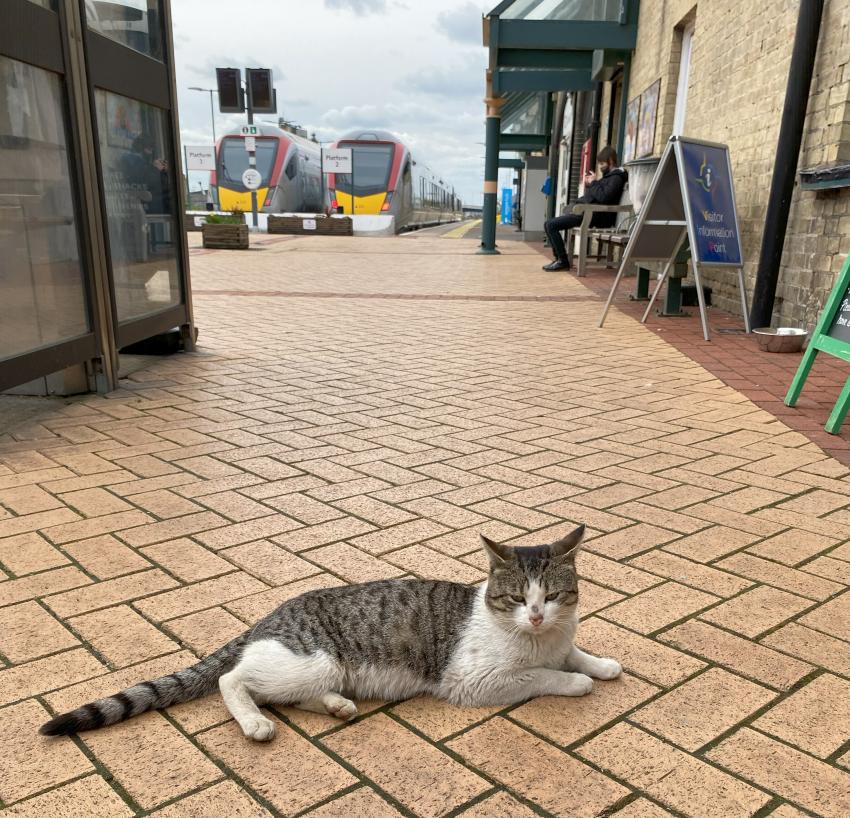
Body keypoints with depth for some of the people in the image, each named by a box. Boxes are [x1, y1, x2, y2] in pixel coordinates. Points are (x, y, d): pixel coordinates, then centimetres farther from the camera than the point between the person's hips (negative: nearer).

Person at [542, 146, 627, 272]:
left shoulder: (616, 178, -7)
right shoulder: (608, 176, 23)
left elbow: (604, 197, -22)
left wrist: (593, 183, -9)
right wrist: (588, 185, 7)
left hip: (595, 216, -11)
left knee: (551, 225, -18)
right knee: (549, 224, 8)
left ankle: (563, 261, -13)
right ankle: (559, 258, 5)